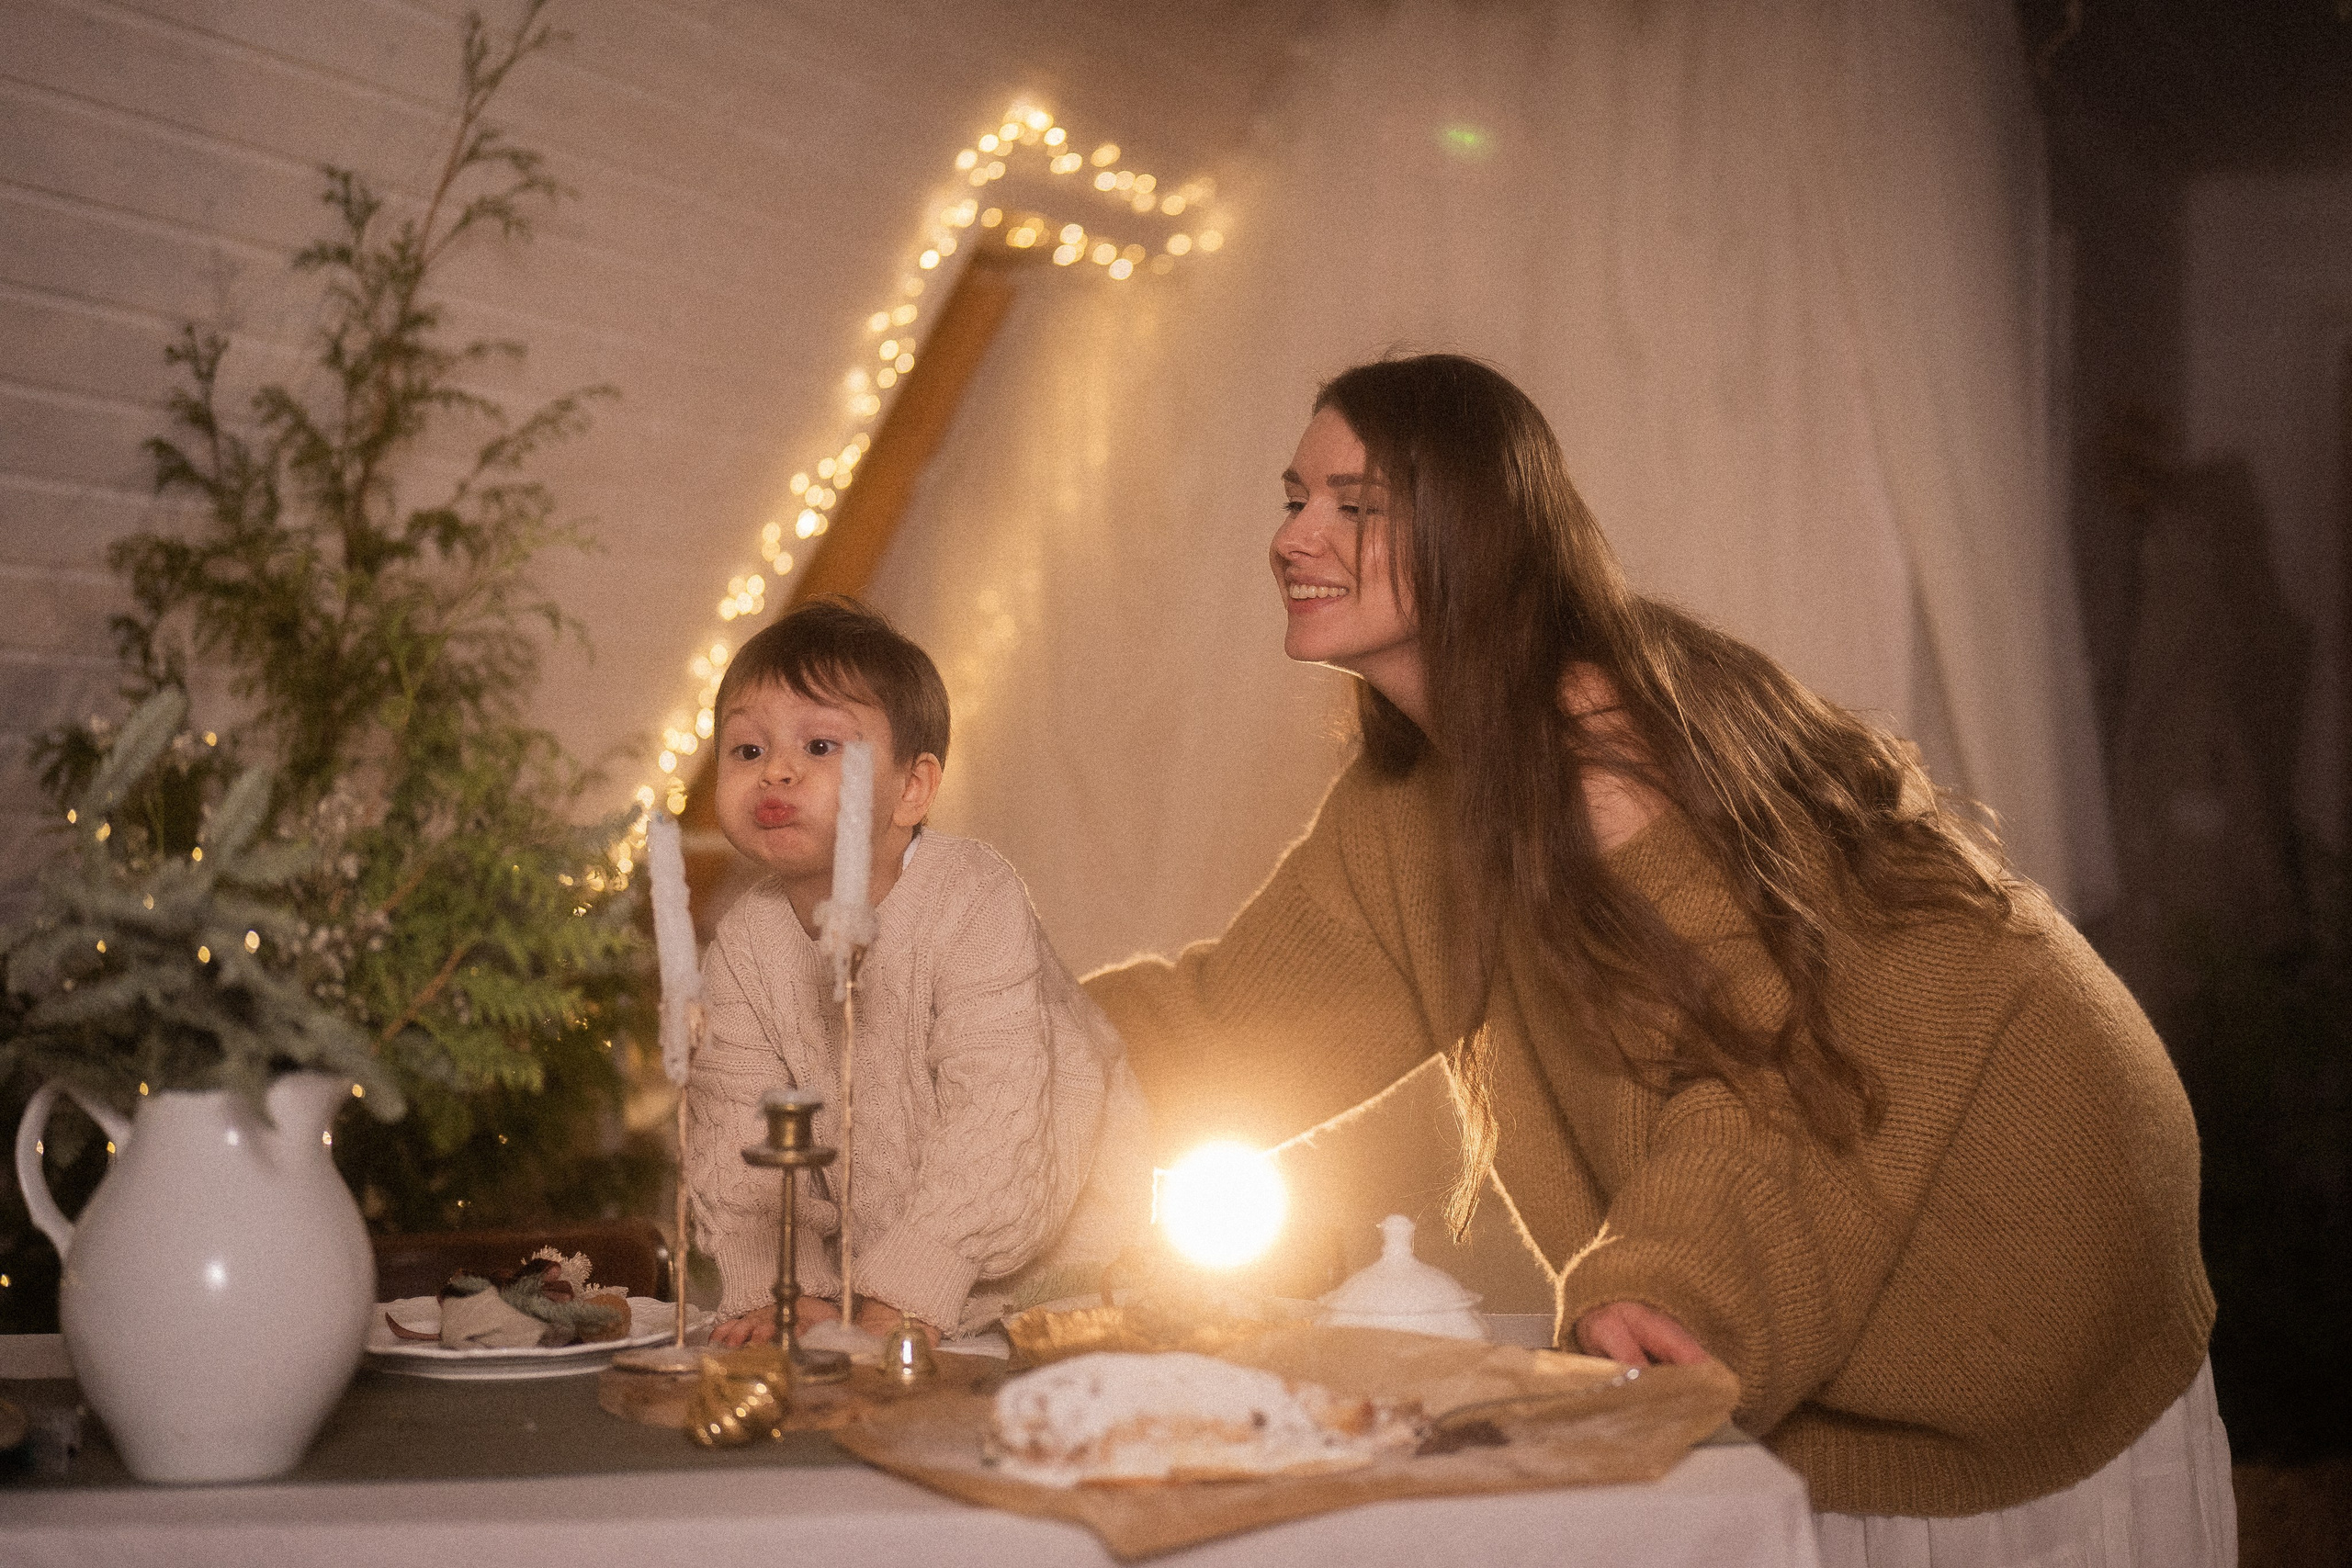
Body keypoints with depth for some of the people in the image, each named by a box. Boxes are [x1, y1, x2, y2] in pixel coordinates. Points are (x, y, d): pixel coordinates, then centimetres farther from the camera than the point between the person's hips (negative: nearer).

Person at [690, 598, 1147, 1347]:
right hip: (865, 1256, 4)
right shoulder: (744, 946, -5)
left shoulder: (975, 900, -21)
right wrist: (778, 1287, -25)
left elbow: (996, 1125, -28)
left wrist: (901, 1300, -34)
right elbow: (736, 1143, -8)